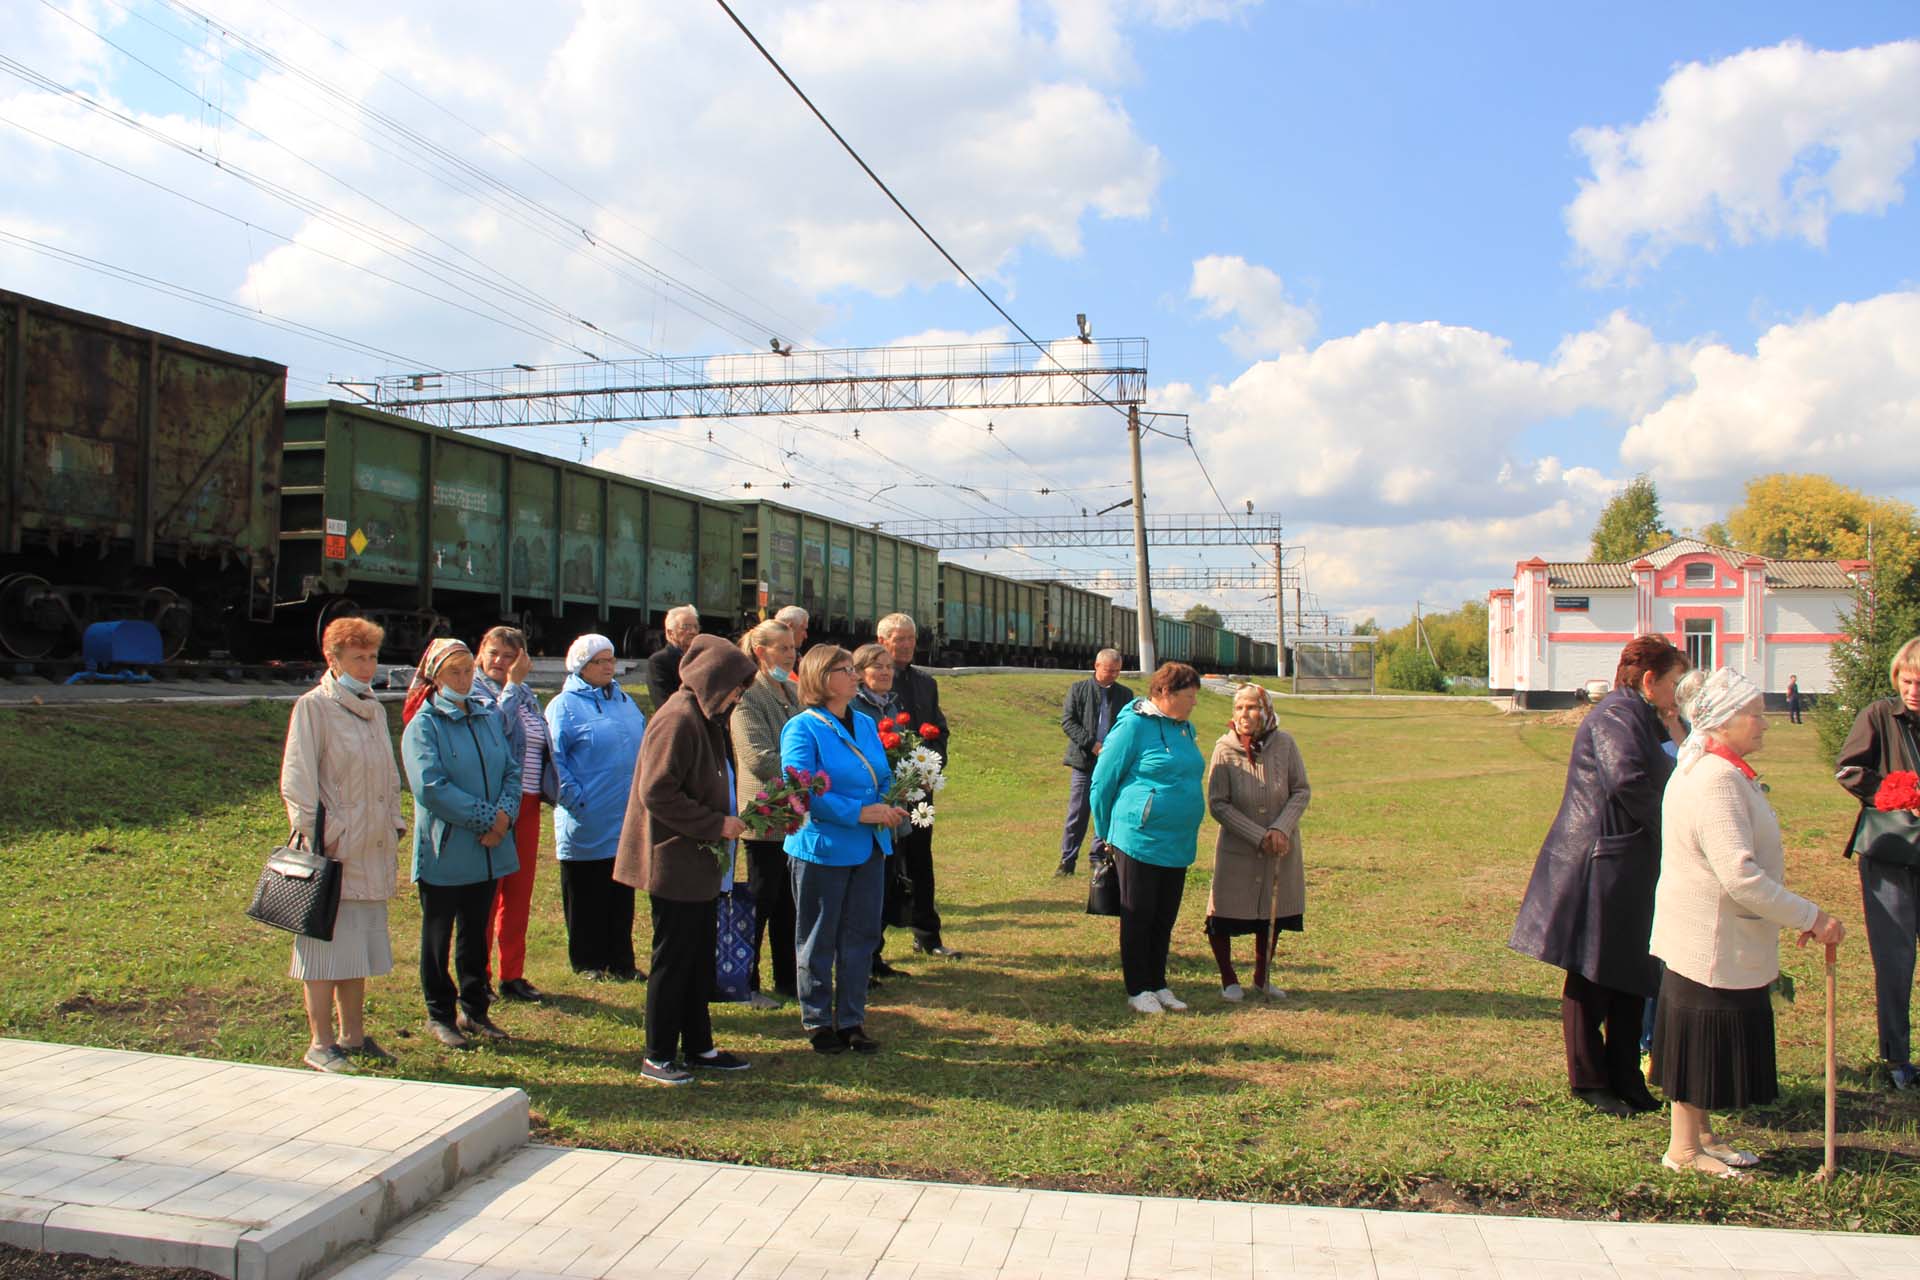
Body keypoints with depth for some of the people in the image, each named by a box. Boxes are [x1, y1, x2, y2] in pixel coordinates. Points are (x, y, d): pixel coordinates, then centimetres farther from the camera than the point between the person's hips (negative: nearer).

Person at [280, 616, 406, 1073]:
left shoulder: (375, 710, 15)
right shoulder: (313, 707, -7)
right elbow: (297, 781, -11)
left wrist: (392, 825, 14)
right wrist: (319, 835, -15)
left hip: (371, 848, 7)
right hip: (332, 847, -7)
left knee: (359, 947, 13)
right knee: (327, 945, -1)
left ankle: (354, 1036, 22)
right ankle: (320, 1043, 8)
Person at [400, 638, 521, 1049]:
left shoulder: (490, 717, 8)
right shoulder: (423, 726, -9)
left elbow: (512, 770, 5)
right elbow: (431, 788, -19)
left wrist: (504, 813, -14)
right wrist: (486, 817, -19)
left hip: (488, 851, 5)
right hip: (444, 852, -5)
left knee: (476, 934, 15)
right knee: (438, 935, 9)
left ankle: (474, 1010, 27)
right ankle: (440, 1015, 21)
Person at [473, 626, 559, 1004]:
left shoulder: (527, 695, 14)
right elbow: (496, 725, -25)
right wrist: (512, 685, -16)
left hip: (526, 802, 6)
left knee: (520, 891, 10)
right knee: (486, 890, 0)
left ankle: (513, 975, 19)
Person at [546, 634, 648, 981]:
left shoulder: (624, 701, 13)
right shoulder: (564, 705, -6)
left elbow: (643, 748, 19)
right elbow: (554, 761, -10)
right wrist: (575, 799, -16)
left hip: (625, 821, 6)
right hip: (586, 824, -6)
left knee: (622, 895, 11)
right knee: (585, 897, 6)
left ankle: (621, 961, 19)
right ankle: (587, 962, 17)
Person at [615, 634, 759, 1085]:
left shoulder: (705, 718, 13)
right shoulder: (678, 721, -19)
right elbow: (656, 794, -24)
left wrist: (724, 820, 7)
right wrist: (716, 824, -19)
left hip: (698, 862, 10)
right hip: (675, 862, -10)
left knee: (700, 957, 16)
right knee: (673, 959, 0)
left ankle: (699, 1047, 26)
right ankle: (658, 1057, 12)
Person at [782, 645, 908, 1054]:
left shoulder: (866, 724, 9)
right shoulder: (802, 728, -11)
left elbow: (884, 777, 19)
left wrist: (890, 808, -3)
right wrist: (860, 812, -22)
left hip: (869, 847, 6)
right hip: (822, 848, -6)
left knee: (861, 936, 11)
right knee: (819, 940, 7)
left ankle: (851, 1020, 24)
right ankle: (817, 1021, 21)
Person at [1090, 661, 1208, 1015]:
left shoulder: (1186, 728, 11)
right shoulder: (1134, 725, -12)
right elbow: (1101, 782, -7)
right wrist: (1106, 833, 0)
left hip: (1179, 844, 7)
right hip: (1140, 840, -7)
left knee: (1165, 918, 14)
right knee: (1138, 916, 4)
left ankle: (1158, 984, 25)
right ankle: (1137, 989, 14)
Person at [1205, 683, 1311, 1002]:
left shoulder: (1284, 743, -11)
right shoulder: (1225, 749, -16)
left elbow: (1302, 791, -3)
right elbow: (1218, 805, -13)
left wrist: (1281, 828, -18)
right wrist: (1258, 837, -18)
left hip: (1281, 848, 2)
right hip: (1237, 850, -2)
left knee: (1273, 916, 15)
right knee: (1224, 917, 3)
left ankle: (1261, 977, 36)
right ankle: (1228, 978, 26)